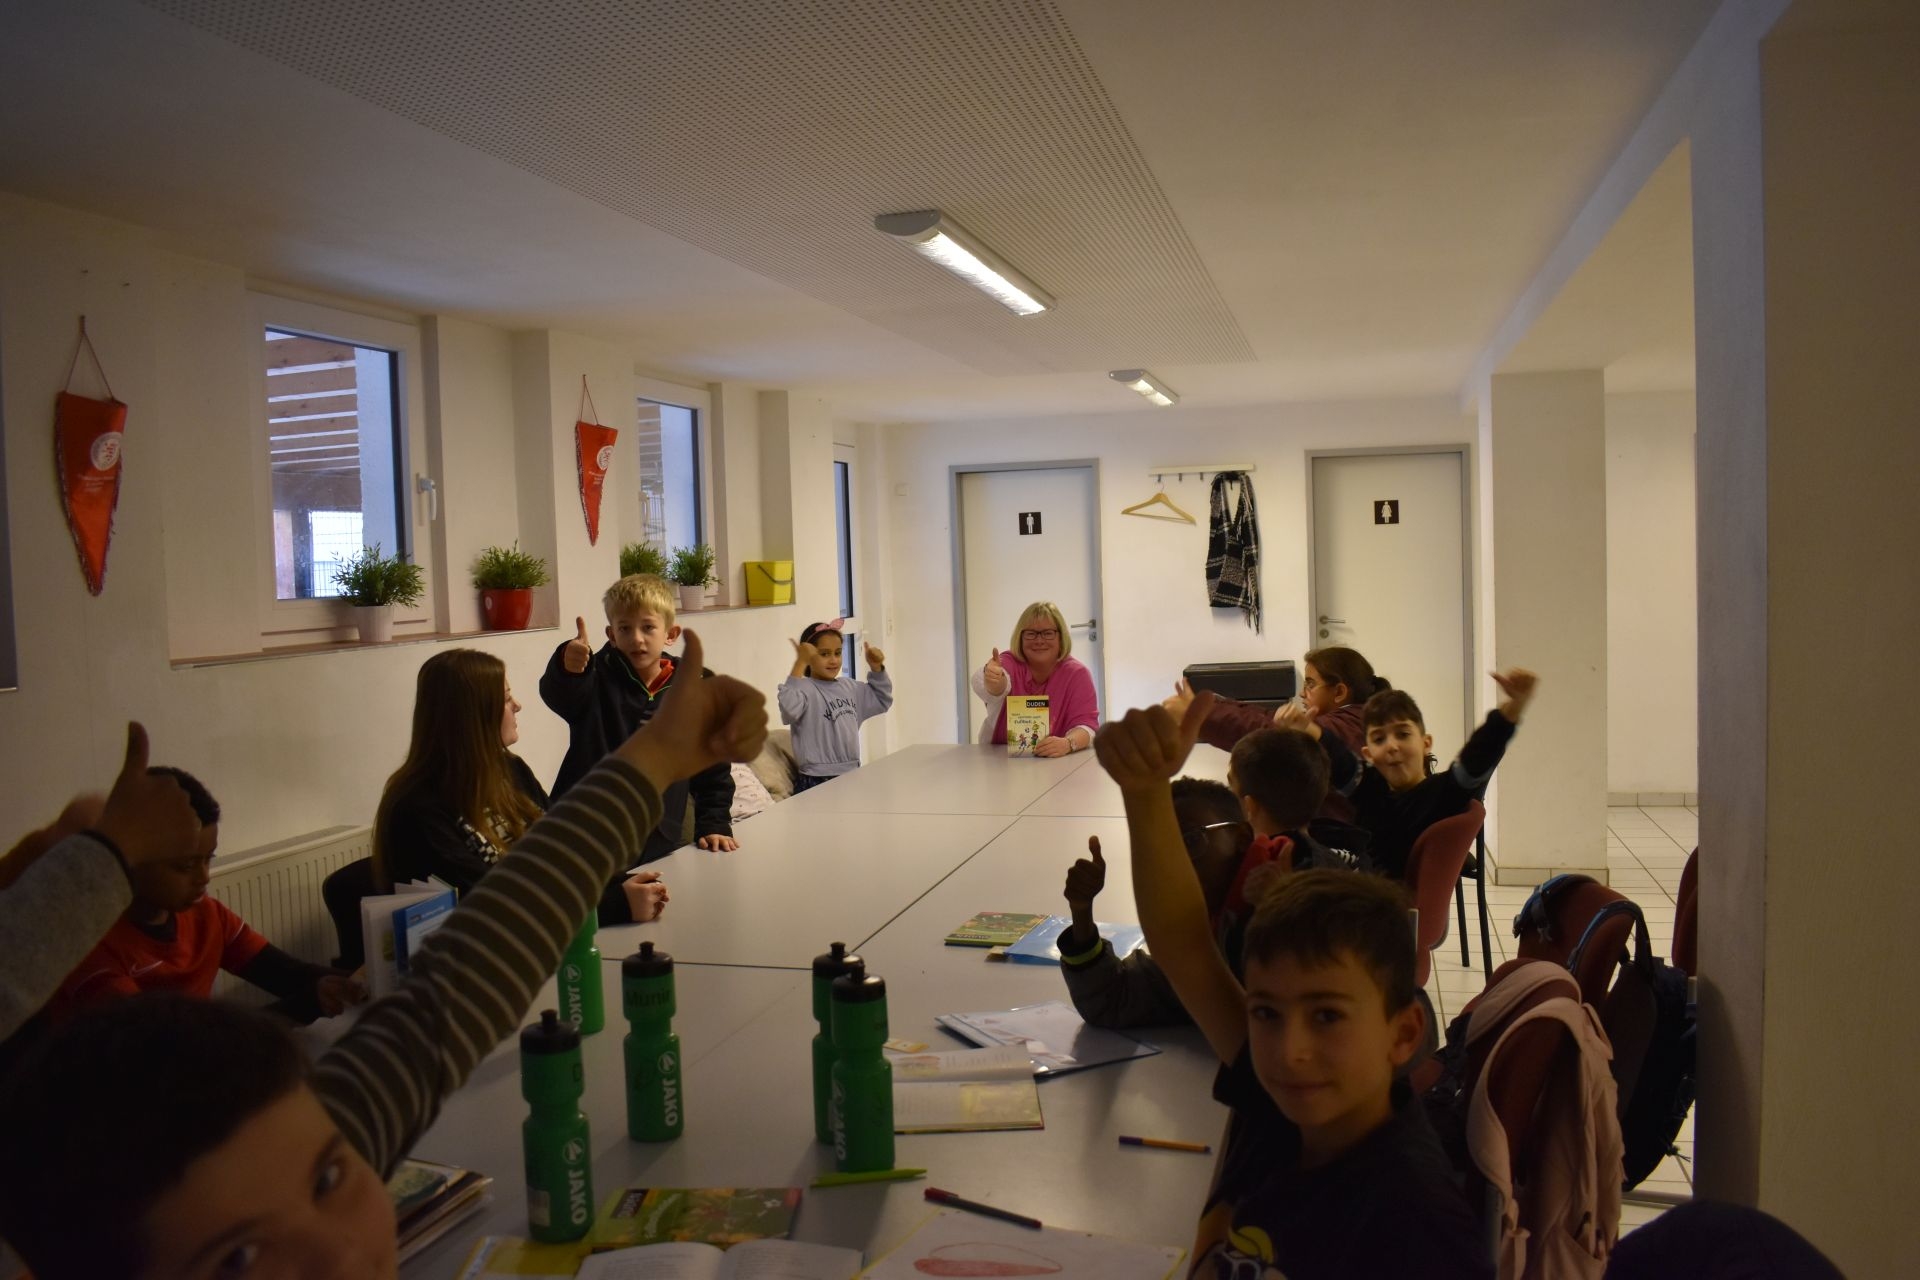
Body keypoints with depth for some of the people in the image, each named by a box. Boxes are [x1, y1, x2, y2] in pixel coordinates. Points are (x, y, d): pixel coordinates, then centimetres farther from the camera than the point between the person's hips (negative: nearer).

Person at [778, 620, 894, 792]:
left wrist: (877, 668, 14)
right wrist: (800, 663, -31)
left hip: (852, 776, 7)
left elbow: (882, 701, 29)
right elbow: (789, 710, -34)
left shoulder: (849, 686, 14)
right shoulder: (804, 688, -12)